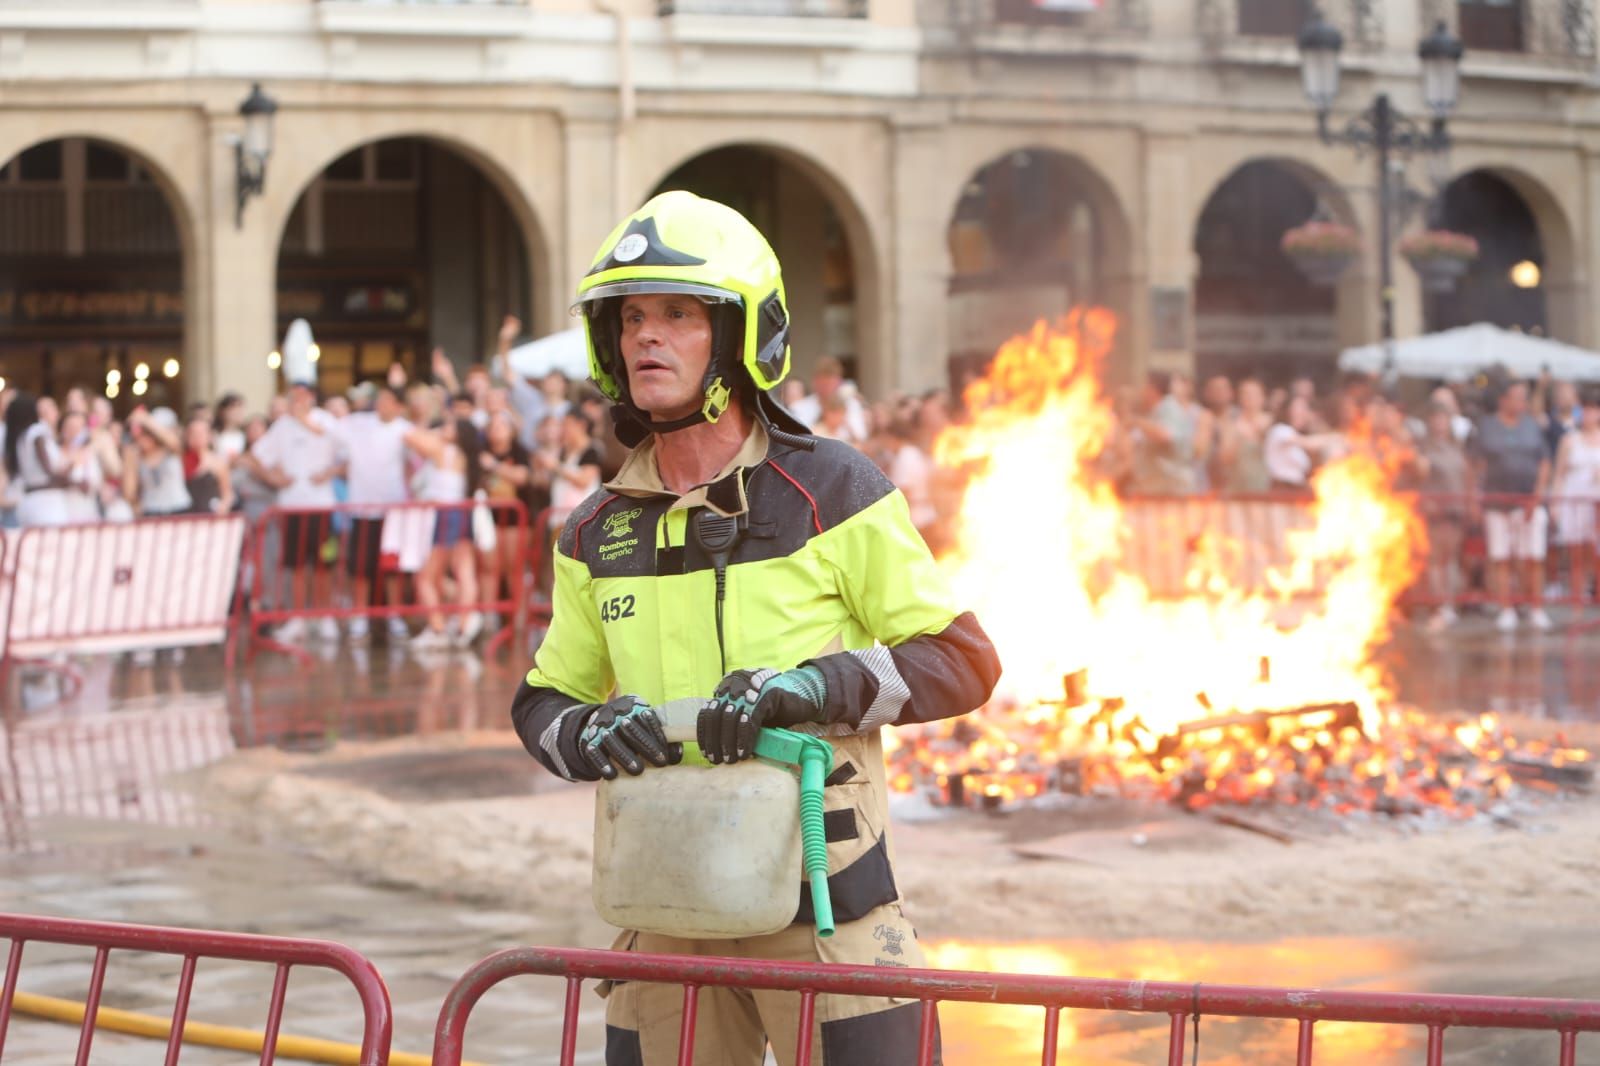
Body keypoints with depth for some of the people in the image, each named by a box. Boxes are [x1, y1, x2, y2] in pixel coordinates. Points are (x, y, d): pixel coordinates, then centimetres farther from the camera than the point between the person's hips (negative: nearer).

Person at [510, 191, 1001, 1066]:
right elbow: (543, 697, 17)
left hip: (825, 904, -4)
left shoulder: (832, 492, -4)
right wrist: (588, 734, -8)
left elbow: (963, 660, -3)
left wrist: (816, 686, -20)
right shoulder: (597, 534, 7)